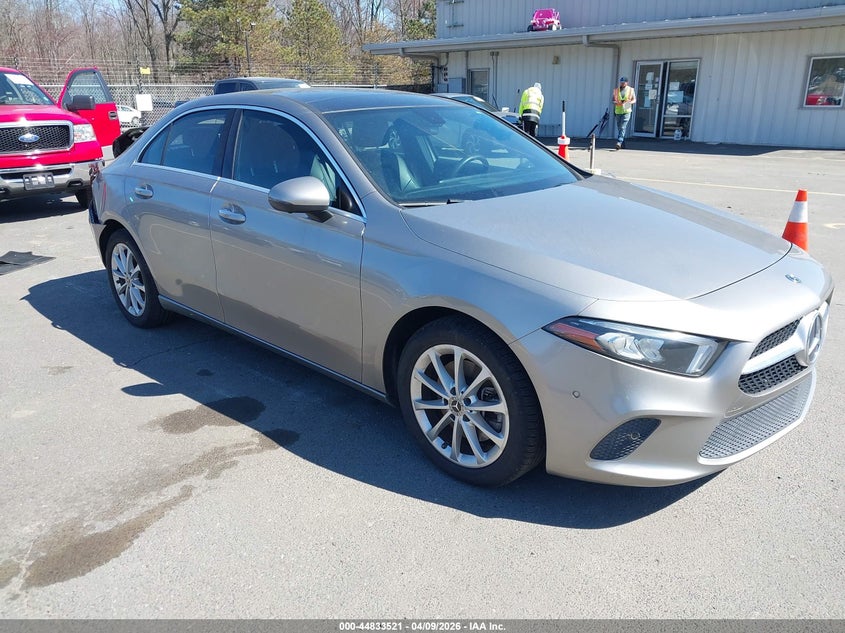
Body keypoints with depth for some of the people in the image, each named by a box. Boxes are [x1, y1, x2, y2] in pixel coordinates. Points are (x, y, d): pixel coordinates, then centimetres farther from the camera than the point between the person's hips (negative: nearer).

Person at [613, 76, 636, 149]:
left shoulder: (631, 90, 4)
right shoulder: (616, 90, 10)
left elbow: (634, 100, 6)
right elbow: (614, 100, 17)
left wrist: (630, 102, -14)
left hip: (626, 111, -4)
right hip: (618, 111, 4)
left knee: (623, 127, -17)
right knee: (619, 128, 8)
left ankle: (619, 142, -25)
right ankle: (623, 144, 19)